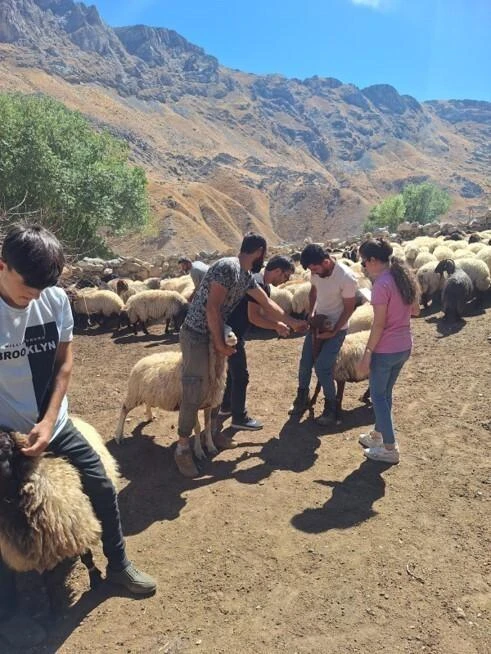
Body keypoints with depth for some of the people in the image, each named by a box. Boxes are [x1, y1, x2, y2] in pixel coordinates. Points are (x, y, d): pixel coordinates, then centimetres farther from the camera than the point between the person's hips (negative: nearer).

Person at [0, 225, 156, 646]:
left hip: (54, 425, 3)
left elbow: (64, 363, -3)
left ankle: (118, 564, 33)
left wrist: (48, 421, -11)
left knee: (102, 488, 7)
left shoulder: (56, 299, -10)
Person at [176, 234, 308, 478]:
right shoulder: (227, 267, -20)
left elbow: (267, 303, 22)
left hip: (215, 335, 9)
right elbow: (212, 308, -23)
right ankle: (182, 447, 4)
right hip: (196, 336, -9)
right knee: (195, 393, -8)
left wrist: (292, 322, 30)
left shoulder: (247, 277, 10)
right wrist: (220, 343, -18)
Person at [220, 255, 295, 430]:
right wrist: (277, 326, -16)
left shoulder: (264, 285, 10)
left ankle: (226, 406, 37)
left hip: (235, 331, 10)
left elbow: (262, 312, 15)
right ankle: (239, 417, 10)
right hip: (232, 332, -10)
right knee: (241, 375, -1)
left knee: (235, 371, 22)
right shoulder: (258, 283, -21)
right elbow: (253, 317, -25)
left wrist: (278, 324, 0)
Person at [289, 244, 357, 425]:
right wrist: (311, 312, -2)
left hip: (337, 329, -6)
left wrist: (333, 332, -17)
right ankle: (302, 399, 30)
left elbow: (349, 308, -17)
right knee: (305, 363, 8)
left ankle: (330, 407, 11)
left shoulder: (346, 278, -26)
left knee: (322, 368, -10)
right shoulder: (317, 272, -9)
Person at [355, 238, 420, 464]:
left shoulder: (382, 285, -21)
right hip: (404, 346, 9)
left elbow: (379, 324, -21)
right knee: (386, 393, 22)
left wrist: (367, 353, -15)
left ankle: (390, 448, 14)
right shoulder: (404, 277, 5)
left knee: (378, 396, 7)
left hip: (385, 350, -8)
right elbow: (415, 310, 15)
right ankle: (378, 435, 37)